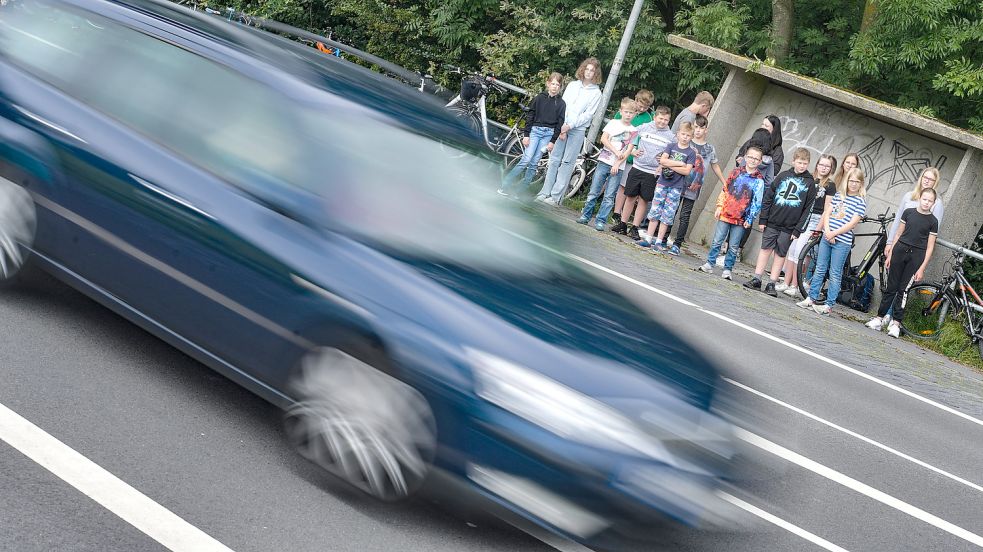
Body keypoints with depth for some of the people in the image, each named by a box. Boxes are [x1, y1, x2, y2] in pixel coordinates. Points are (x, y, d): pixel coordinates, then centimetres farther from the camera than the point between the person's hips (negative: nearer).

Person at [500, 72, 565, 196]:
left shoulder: (561, 103, 4)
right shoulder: (540, 98, -1)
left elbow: (560, 123, 3)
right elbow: (530, 116, 0)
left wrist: (553, 141, -1)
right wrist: (526, 135, -6)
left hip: (549, 133, 2)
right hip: (535, 130, -2)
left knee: (534, 163, 1)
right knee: (526, 160, -12)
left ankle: (521, 190, 5)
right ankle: (505, 186, -8)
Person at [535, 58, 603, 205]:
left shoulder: (596, 93, 2)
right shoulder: (572, 85, 10)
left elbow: (588, 114, -5)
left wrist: (570, 126, -14)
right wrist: (562, 126, -7)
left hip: (578, 130, -3)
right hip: (562, 127, 3)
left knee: (567, 163, -4)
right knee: (554, 160, 2)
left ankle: (556, 196, -4)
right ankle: (545, 192, 5)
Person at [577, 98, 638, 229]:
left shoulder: (633, 131, 4)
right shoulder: (613, 123, 6)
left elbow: (629, 150, -1)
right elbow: (604, 139, -3)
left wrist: (618, 164, -11)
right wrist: (616, 152, -12)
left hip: (618, 167, 0)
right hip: (604, 161, 0)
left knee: (609, 196, -1)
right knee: (594, 192, 0)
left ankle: (601, 221, 4)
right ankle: (586, 215, 11)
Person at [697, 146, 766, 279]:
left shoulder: (759, 180, -3)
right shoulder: (736, 172, 5)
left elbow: (756, 202, -2)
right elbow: (725, 190, 9)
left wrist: (749, 219, -5)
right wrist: (719, 207, 3)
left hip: (741, 219, -2)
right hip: (726, 214, 2)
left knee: (733, 247, 4)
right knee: (717, 241, 3)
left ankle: (727, 269, 14)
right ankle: (709, 264, 12)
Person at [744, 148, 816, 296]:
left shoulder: (810, 184, 0)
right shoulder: (783, 176, 4)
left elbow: (807, 209, -2)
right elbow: (768, 197, 4)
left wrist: (797, 230, -8)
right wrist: (762, 219, -1)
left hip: (789, 227, -1)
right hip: (772, 222, 1)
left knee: (780, 254, 4)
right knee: (765, 249, 3)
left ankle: (771, 284, 9)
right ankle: (756, 280, 9)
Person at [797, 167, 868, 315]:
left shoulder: (860, 201, -4)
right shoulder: (839, 194, 10)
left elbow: (852, 223, -12)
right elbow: (827, 213, 6)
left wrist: (834, 233, -15)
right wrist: (827, 231, -9)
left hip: (842, 241, -4)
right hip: (827, 237, 4)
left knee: (835, 274, 0)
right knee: (819, 269, 9)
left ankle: (829, 305, 5)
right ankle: (811, 298, 15)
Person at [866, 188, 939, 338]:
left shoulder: (933, 221, 0)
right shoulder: (908, 212, 6)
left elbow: (930, 247, 0)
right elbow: (899, 234, 10)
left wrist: (922, 268, -5)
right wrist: (889, 255, 7)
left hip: (916, 256, -2)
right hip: (900, 251, 2)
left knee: (903, 289, -3)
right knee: (891, 287, 4)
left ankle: (896, 323, 2)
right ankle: (879, 317, 9)